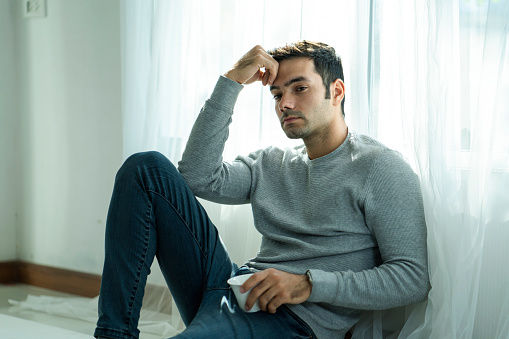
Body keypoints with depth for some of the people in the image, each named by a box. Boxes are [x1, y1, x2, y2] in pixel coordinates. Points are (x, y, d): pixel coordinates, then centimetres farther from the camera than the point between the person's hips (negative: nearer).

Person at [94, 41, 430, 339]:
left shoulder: (381, 167, -1)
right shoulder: (273, 163, 20)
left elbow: (413, 278, -9)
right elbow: (198, 178, 3)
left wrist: (308, 284, -19)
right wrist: (231, 82, 4)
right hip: (235, 287, 8)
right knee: (148, 167, -2)